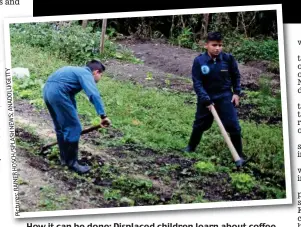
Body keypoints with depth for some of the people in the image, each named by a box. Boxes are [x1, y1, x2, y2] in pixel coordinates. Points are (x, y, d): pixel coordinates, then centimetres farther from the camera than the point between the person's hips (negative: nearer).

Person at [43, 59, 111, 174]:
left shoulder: (77, 71, 31)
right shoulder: (86, 74, 2)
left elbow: (70, 96, 41)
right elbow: (94, 95, -17)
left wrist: (73, 116, 48)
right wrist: (103, 115, -23)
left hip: (47, 90, 10)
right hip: (58, 92, -10)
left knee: (60, 127, 22)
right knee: (74, 127, -2)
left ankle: (64, 158, 31)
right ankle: (72, 162, 5)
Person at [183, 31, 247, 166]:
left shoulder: (228, 58, -11)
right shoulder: (199, 61, -15)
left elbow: (236, 76, 5)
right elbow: (197, 83, -14)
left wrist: (237, 92, -1)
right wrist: (206, 100, -20)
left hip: (225, 97, 0)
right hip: (206, 98, 0)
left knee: (233, 126, -4)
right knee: (199, 125, 16)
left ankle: (239, 155, 9)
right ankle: (191, 147, 38)